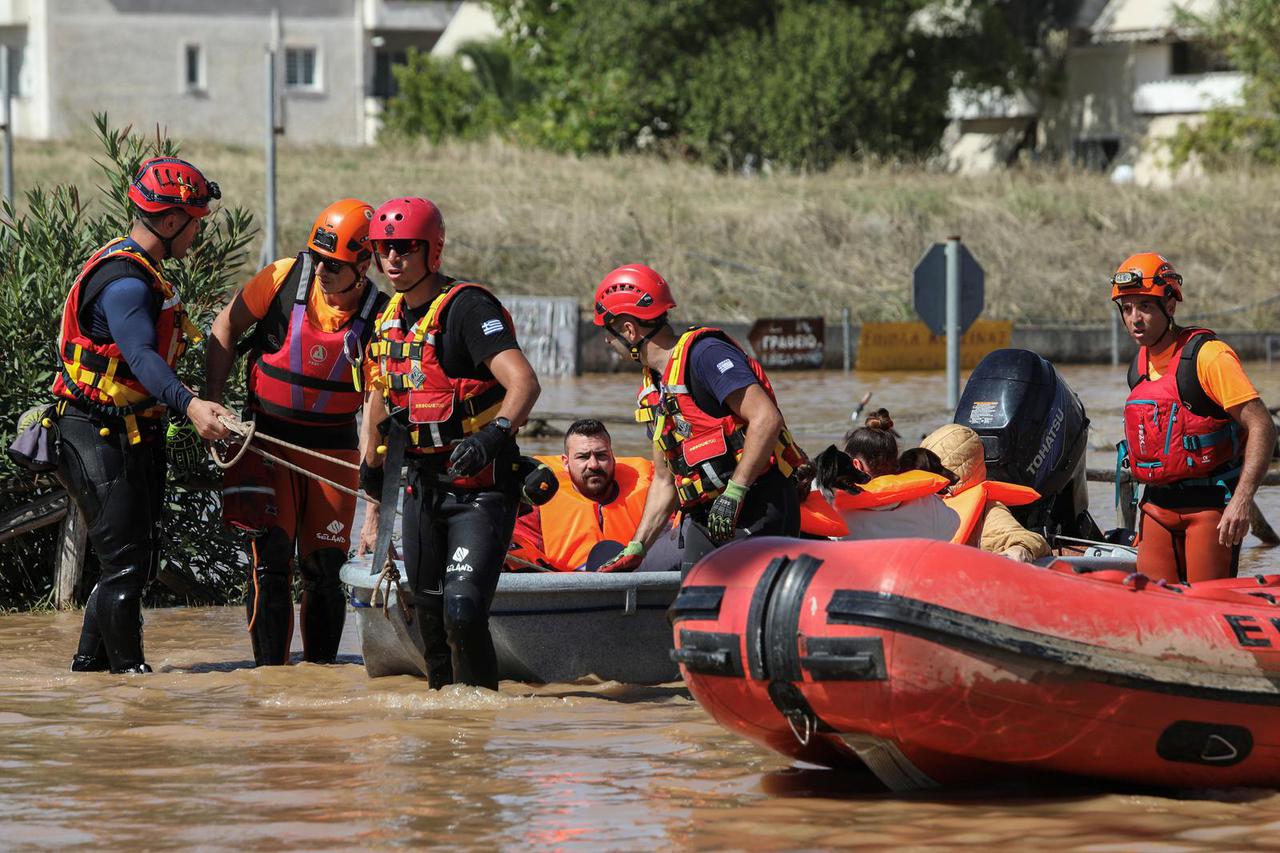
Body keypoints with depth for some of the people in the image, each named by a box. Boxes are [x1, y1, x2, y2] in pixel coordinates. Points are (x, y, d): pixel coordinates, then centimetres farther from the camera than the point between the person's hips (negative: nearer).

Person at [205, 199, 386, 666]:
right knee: (270, 560, -7)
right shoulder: (284, 278, -10)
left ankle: (321, 669, 18)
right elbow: (226, 327, 5)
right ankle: (269, 671, -1)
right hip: (267, 437, 0)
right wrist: (211, 402, -1)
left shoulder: (378, 317, -12)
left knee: (323, 569, 4)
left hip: (333, 449, 0)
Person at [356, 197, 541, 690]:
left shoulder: (467, 308, -15)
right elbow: (381, 407, 22)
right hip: (420, 483, 8)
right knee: (429, 615, 10)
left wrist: (494, 436, -46)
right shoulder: (389, 320, 10)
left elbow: (524, 382, -28)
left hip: (480, 486, -8)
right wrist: (376, 506, 23)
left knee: (463, 612, -19)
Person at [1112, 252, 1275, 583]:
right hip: (1157, 506, 7)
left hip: (1210, 505, -7)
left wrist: (1241, 500, -25)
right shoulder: (1139, 367, 11)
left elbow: (1262, 428, -17)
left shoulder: (1208, 356, -13)